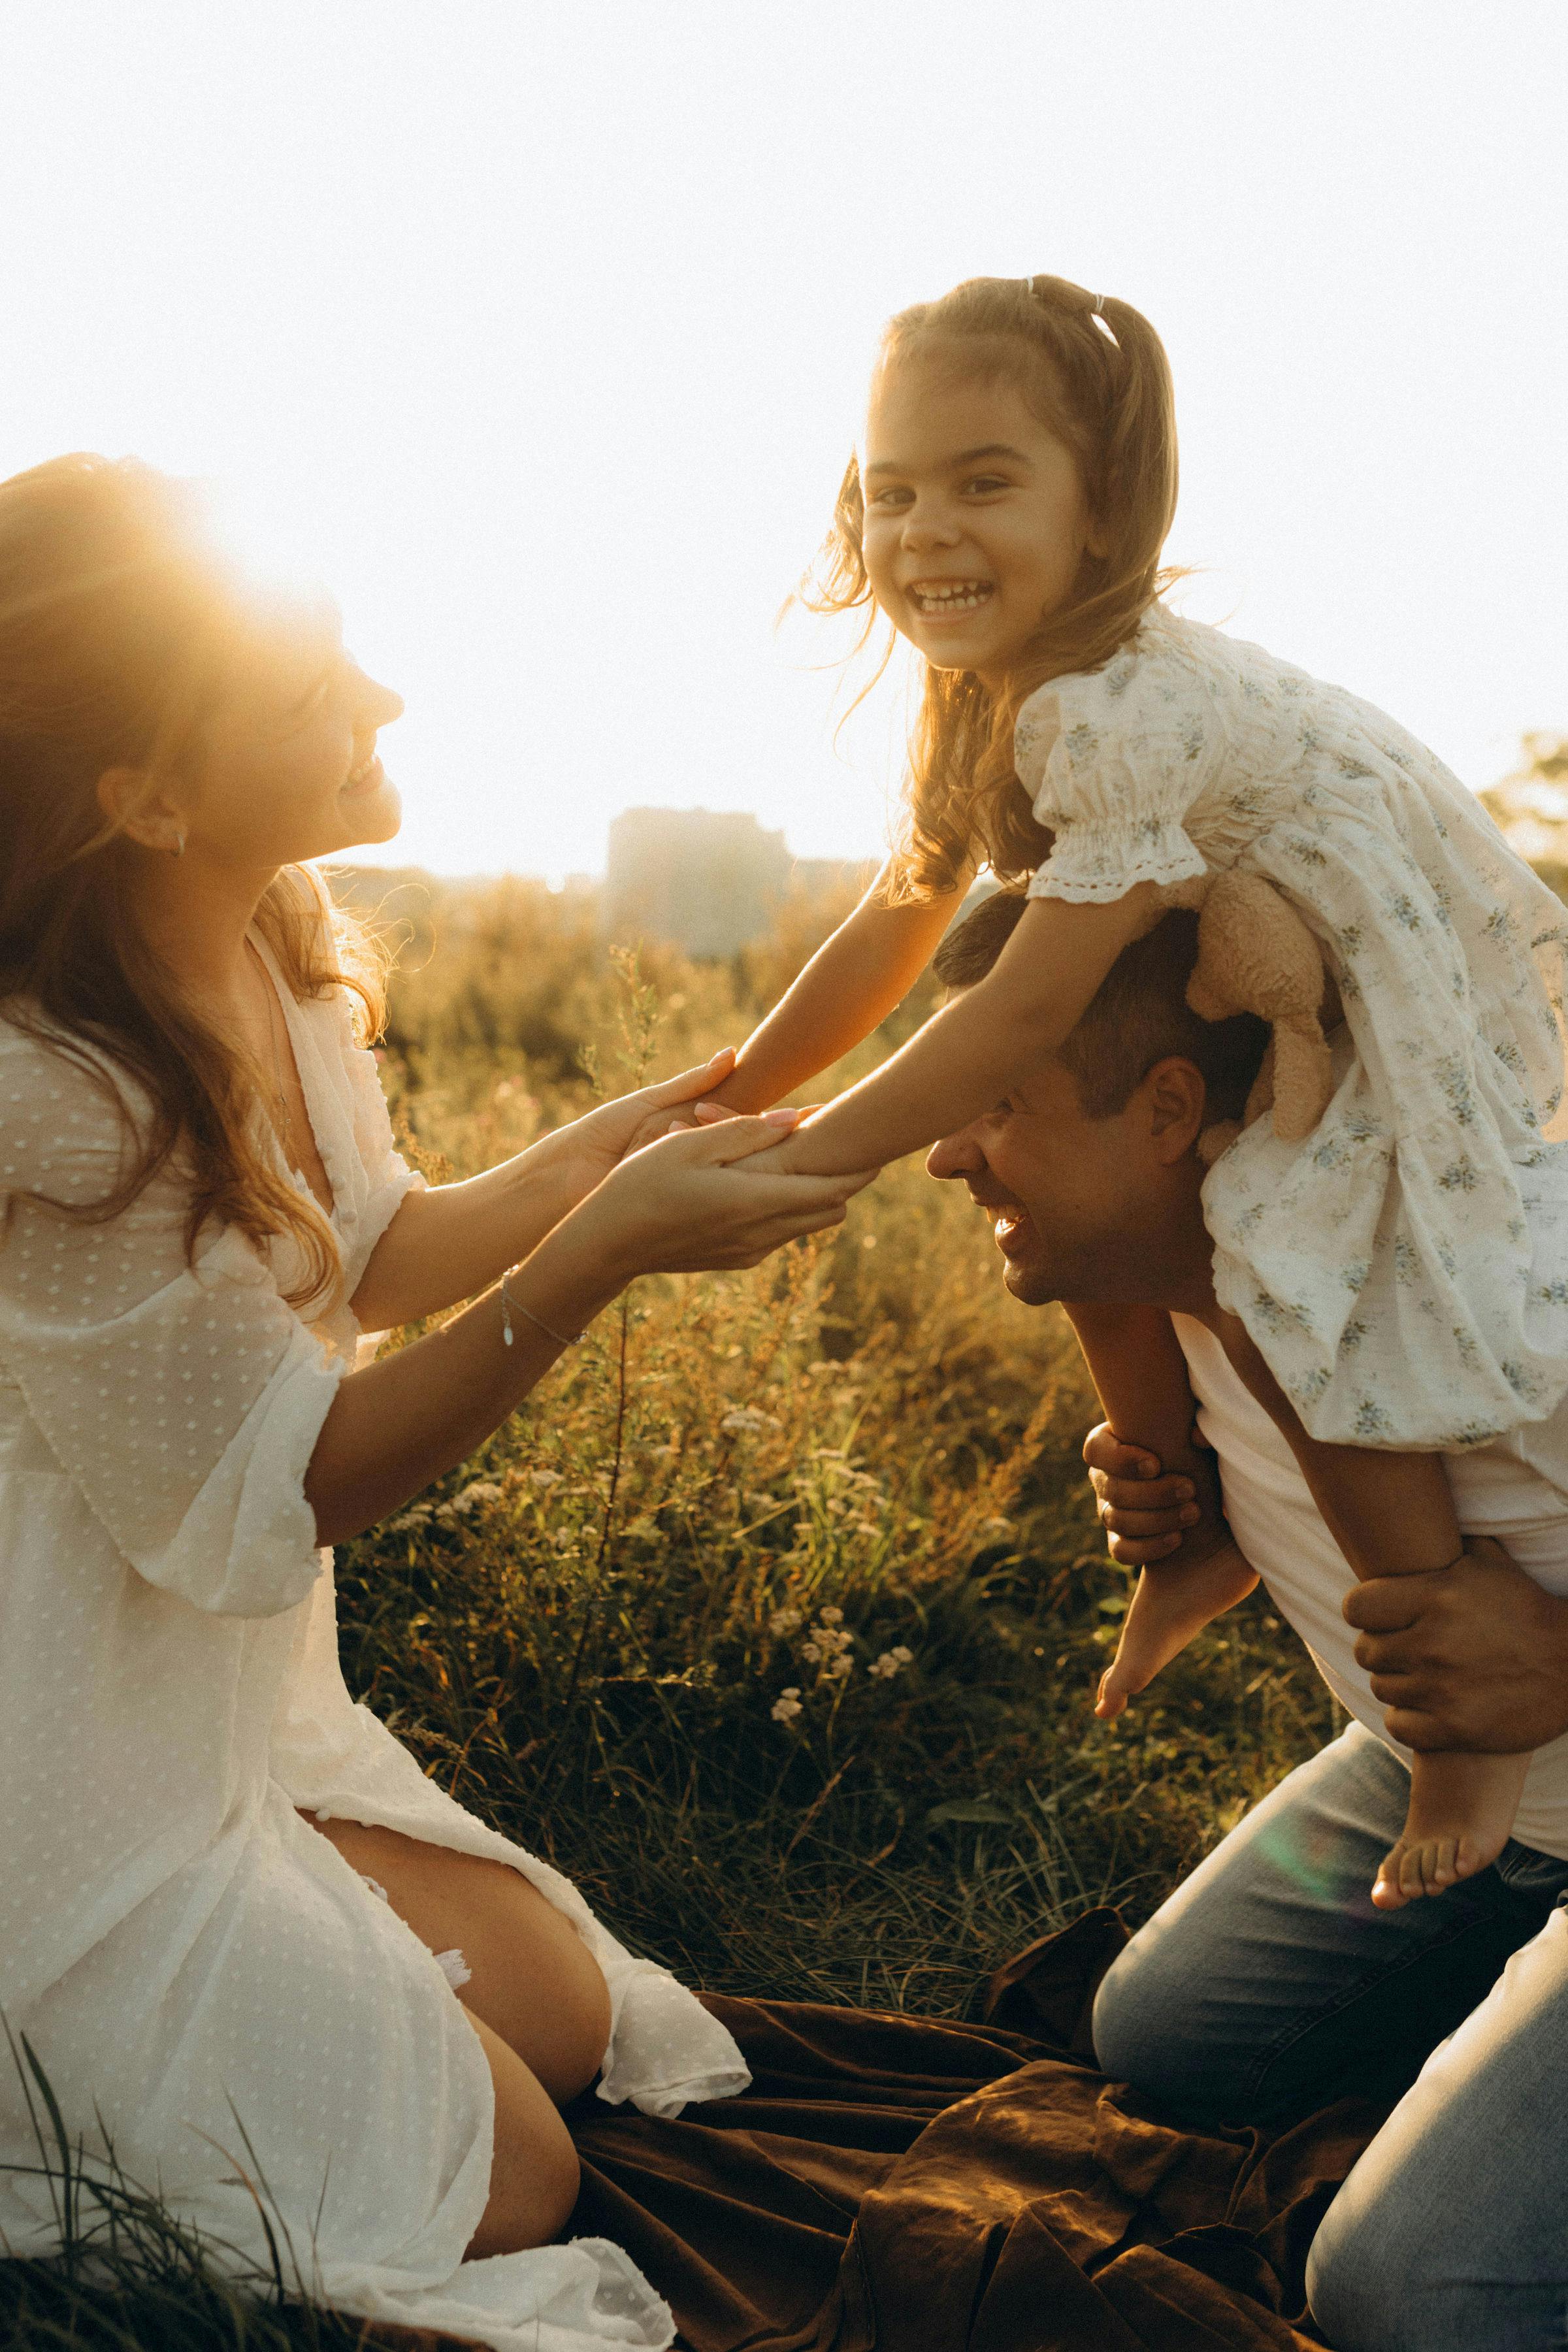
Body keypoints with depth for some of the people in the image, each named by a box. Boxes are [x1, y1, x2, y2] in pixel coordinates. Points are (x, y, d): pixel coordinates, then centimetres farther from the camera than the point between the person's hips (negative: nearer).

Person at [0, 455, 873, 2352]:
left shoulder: (270, 959, -3)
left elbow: (370, 1259, 10)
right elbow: (273, 1497, -23)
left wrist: (626, 1139, -5)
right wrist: (606, 1251, -30)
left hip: (232, 1713, 9)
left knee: (570, 2021, 13)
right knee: (499, 2188, -1)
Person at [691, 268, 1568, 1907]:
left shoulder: (1125, 711, -34)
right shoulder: (983, 697, -4)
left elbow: (1029, 1002, -32)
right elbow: (895, 926, 3)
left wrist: (798, 1165, -25)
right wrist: (722, 1103, 3)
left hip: (1425, 1004, -9)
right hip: (1263, 997, 9)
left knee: (1278, 1293, -22)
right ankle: (1194, 1530, 22)